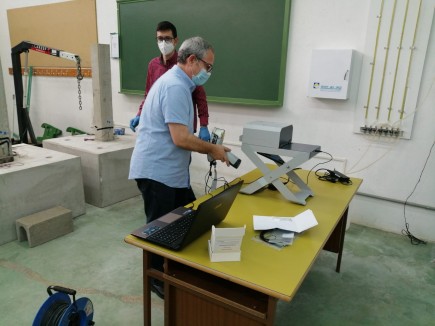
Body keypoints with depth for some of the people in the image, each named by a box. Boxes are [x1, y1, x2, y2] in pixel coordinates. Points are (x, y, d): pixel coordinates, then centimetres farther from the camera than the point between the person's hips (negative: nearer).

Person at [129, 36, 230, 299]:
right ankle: (156, 279, 26)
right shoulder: (175, 86, -20)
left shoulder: (178, 83, 15)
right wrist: (213, 149, -11)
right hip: (157, 172, -10)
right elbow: (181, 138, -26)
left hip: (171, 171, 11)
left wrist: (209, 146, 12)